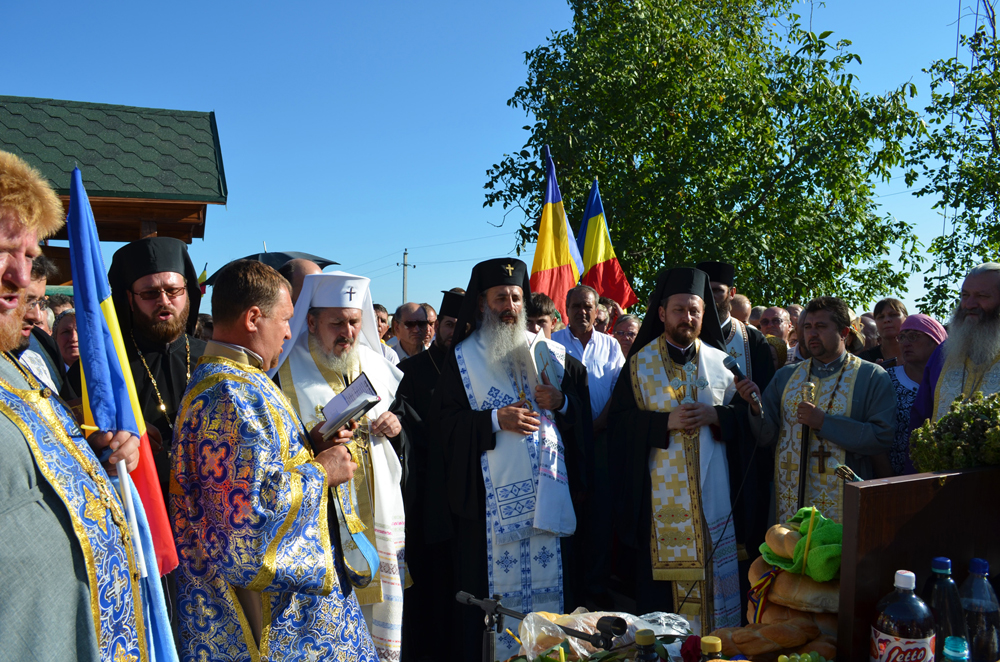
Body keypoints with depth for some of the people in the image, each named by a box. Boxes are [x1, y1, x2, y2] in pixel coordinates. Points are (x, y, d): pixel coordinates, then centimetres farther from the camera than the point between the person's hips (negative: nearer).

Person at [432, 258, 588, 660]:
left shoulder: (548, 351, 13)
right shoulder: (463, 357, 4)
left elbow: (580, 413, 13)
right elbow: (443, 423, -5)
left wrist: (560, 401, -8)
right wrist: (495, 420, -16)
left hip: (547, 491, 3)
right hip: (489, 496, -3)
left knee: (548, 585, 7)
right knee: (494, 587, -1)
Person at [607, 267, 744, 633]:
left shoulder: (720, 362, 9)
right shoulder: (640, 363, 2)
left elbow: (743, 419, 9)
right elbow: (620, 420, -5)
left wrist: (715, 415, -11)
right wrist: (666, 421, -17)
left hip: (711, 491, 2)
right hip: (658, 491, -2)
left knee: (712, 574, 4)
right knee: (660, 573, -1)